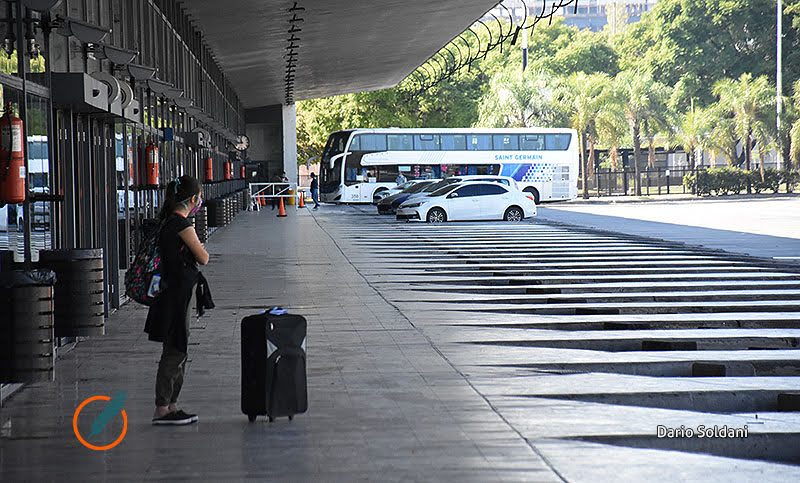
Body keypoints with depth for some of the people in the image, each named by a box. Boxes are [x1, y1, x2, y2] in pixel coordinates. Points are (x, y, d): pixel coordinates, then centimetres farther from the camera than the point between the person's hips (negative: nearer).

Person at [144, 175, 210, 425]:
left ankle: (171, 406, 21)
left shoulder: (167, 222, 12)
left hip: (172, 292, 10)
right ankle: (162, 410, -2)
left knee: (178, 351, 15)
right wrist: (199, 246, 5)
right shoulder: (182, 225, -17)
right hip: (178, 294, -10)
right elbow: (203, 258, -12)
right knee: (174, 352, -5)